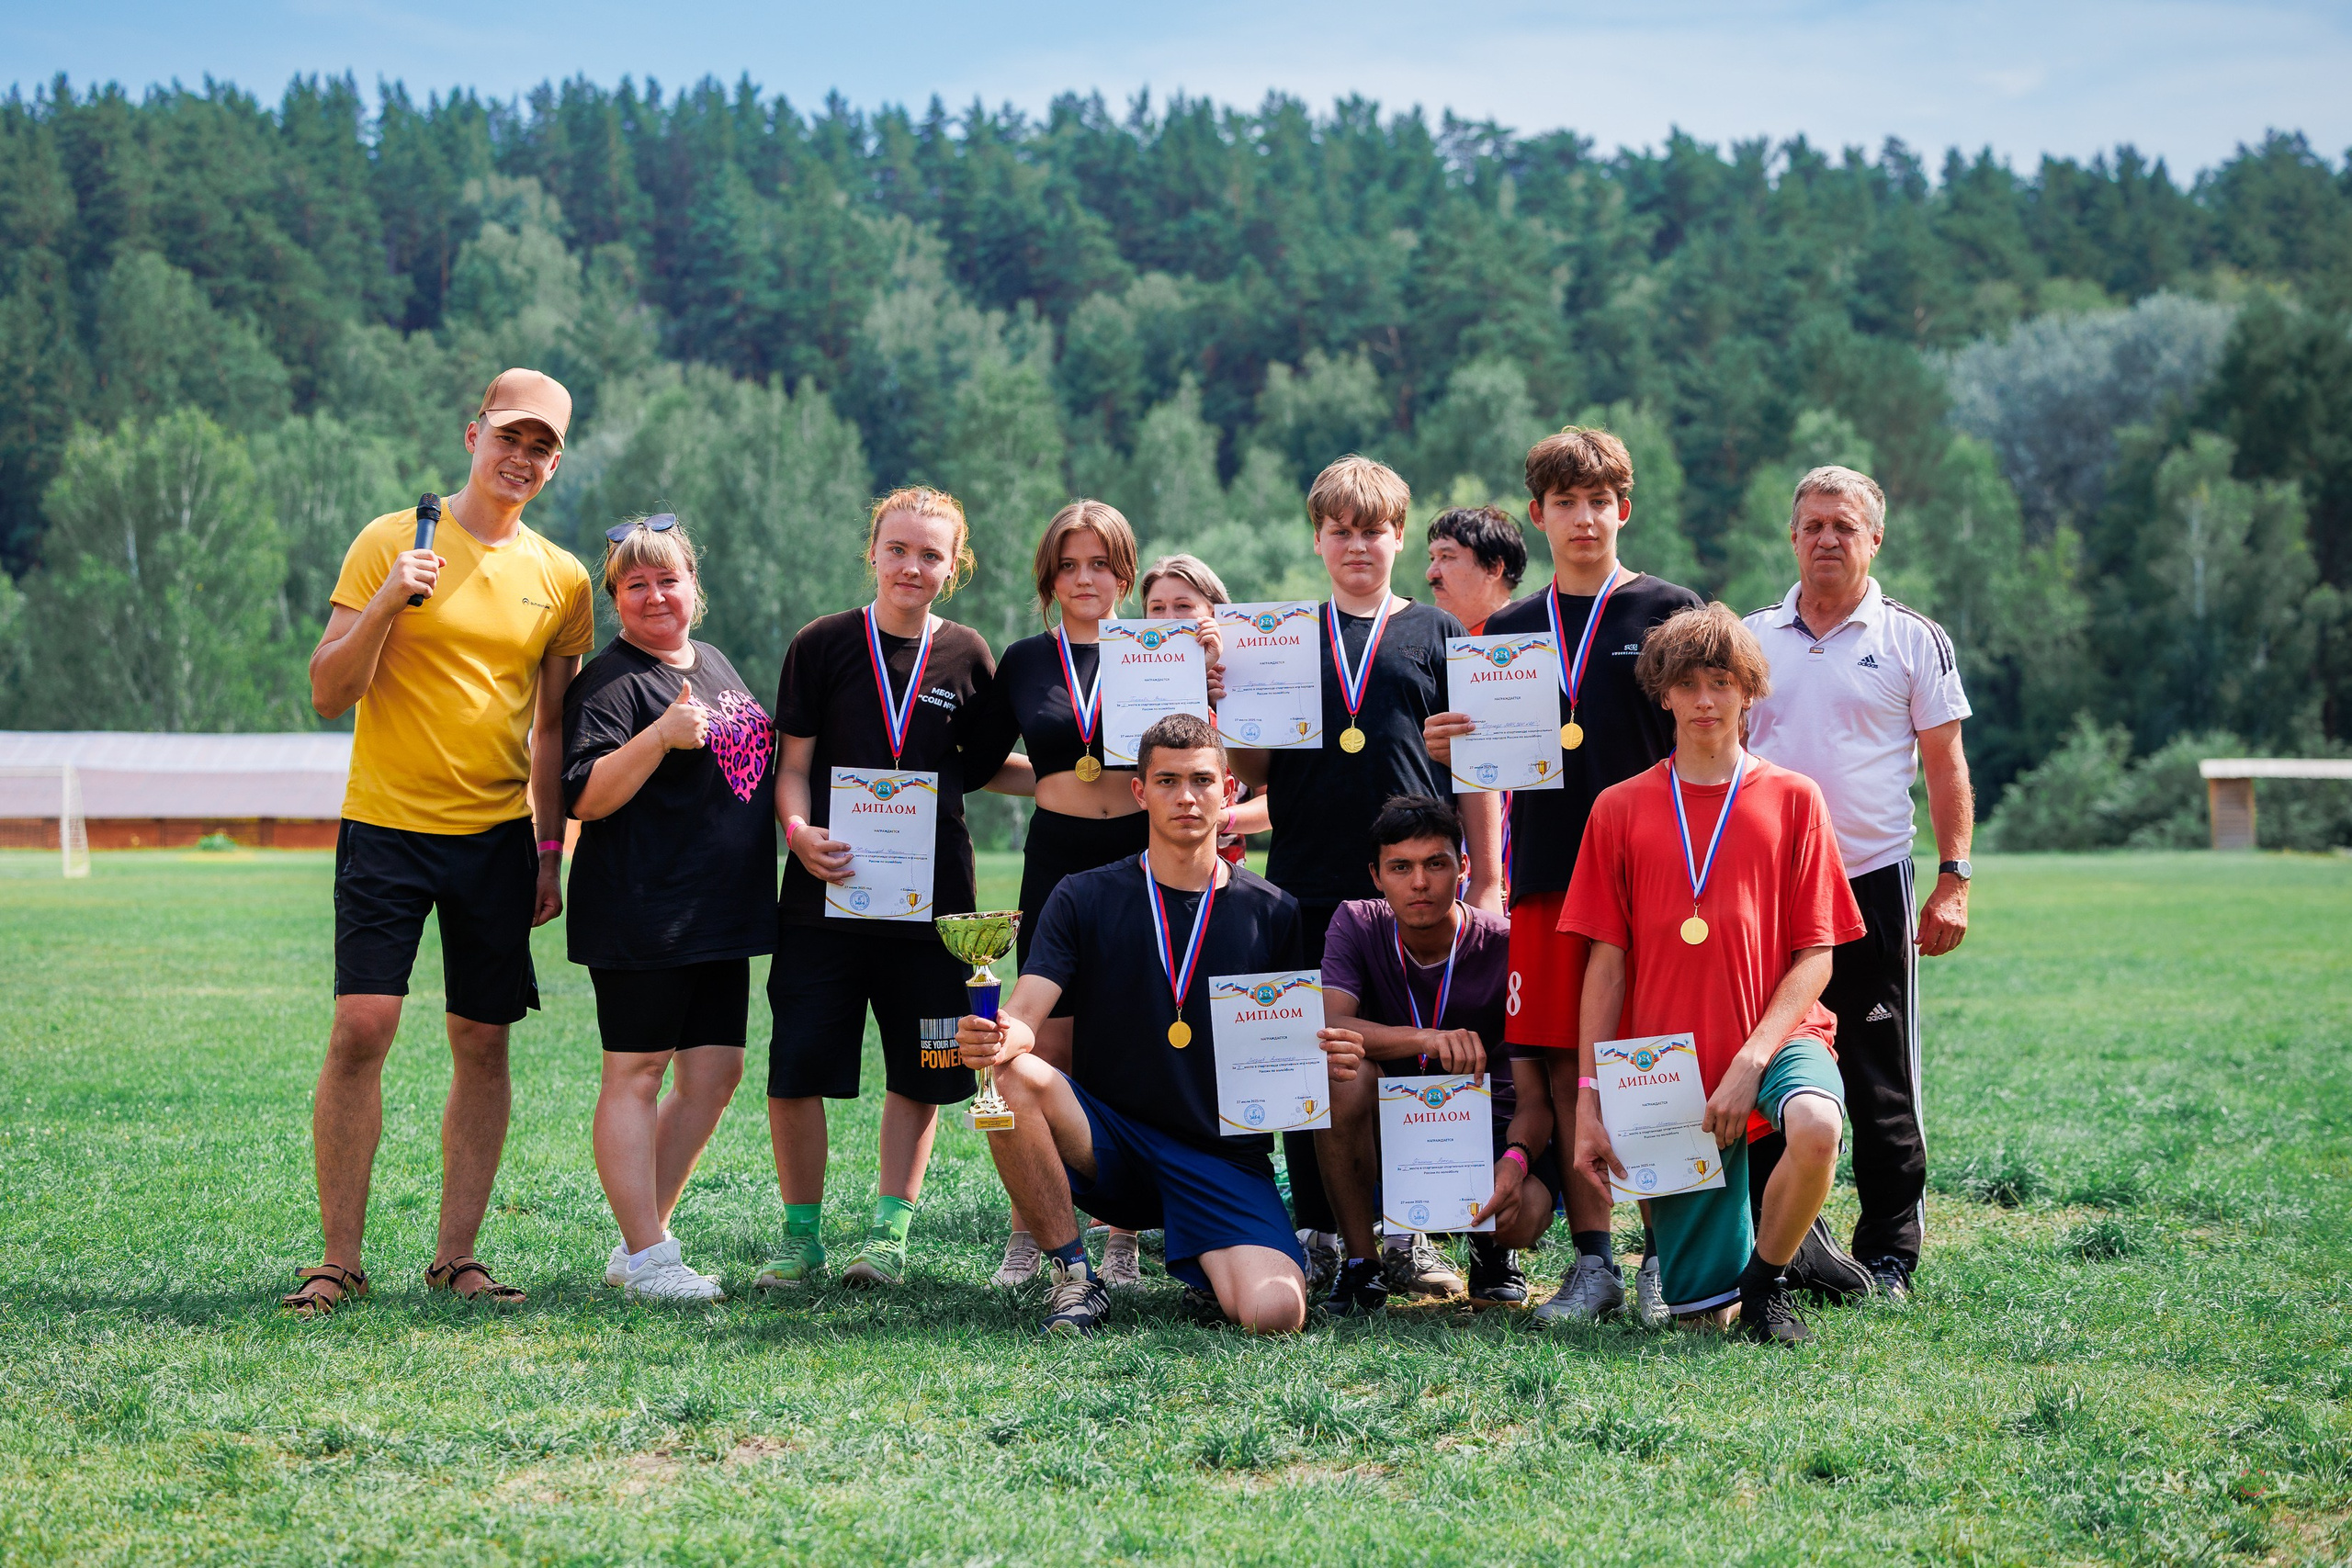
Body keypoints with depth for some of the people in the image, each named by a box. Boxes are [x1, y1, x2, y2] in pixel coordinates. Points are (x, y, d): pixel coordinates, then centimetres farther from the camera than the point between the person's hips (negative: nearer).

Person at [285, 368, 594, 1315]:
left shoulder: (561, 579, 8)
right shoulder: (391, 543, -1)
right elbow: (328, 696, -5)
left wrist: (550, 853, 9)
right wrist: (384, 607, -20)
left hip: (498, 837, 3)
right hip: (388, 825, -3)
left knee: (483, 1043, 3)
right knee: (361, 1027, -11)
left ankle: (455, 1257, 11)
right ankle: (340, 1262, -3)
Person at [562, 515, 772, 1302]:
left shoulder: (715, 664, 17)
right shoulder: (611, 682, -9)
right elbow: (587, 797, -17)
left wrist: (797, 830, 17)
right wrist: (660, 736, -27)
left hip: (720, 913, 9)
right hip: (641, 918, -9)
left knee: (714, 1074, 8)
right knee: (636, 1073, -5)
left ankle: (640, 1240, 17)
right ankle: (646, 1260, -2)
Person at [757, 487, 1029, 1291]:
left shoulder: (966, 655, 6)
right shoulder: (823, 645, 1)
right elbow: (793, 763, 0)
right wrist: (798, 830, -16)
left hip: (930, 894, 2)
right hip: (826, 890, -2)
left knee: (919, 1072, 7)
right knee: (795, 1068, -3)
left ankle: (889, 1232, 19)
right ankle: (802, 1236, 12)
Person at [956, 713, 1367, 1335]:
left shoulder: (1272, 913, 6)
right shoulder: (1084, 899, 4)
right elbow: (1024, 1017, -9)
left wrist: (1331, 1059, -14)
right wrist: (1000, 1037, -34)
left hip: (1226, 1159, 0)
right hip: (1107, 1143, 0)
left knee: (1277, 1314, -27)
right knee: (1013, 1076, -31)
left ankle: (1213, 1275, 12)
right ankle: (1075, 1277, -13)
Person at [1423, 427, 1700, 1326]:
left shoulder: (1668, 611, 5)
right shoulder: (1509, 631, 15)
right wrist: (1447, 748, -5)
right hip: (1547, 875, 4)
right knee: (1563, 1066, 2)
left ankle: (1667, 1257, 3)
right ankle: (1591, 1262, 7)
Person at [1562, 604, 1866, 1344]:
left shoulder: (1792, 799, 4)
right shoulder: (1621, 809, 7)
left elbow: (1815, 956, -1)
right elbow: (1606, 961, 5)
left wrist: (1751, 1061, -14)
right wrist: (1588, 1096, -3)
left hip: (1776, 1037, -1)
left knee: (1816, 1126, -38)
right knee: (1696, 1305, -3)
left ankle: (1767, 1278, -9)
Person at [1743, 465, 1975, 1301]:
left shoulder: (1914, 640, 2)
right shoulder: (1752, 638, 10)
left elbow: (1946, 767, 1)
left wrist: (1953, 879, -7)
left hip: (1871, 882, -3)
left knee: (1880, 1083, 0)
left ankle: (1889, 1255, 8)